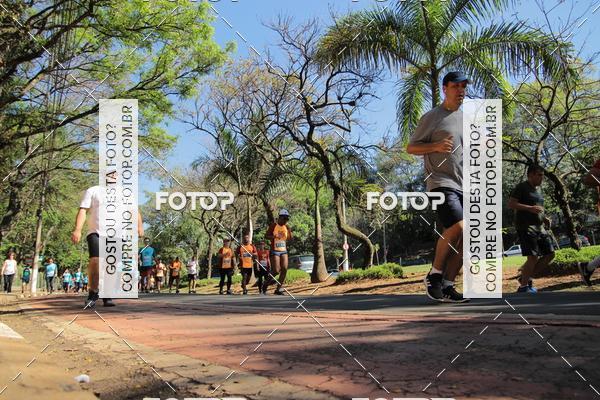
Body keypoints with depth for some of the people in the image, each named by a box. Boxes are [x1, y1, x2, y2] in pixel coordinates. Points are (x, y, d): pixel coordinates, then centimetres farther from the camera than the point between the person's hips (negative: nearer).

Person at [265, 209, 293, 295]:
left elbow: (289, 239, 16)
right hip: (275, 251, -5)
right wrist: (274, 236, -24)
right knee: (276, 271, -10)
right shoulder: (273, 225, -6)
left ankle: (278, 289, 4)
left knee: (284, 269, -6)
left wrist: (290, 232, -4)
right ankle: (267, 282, 18)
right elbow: (266, 236, -6)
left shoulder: (286, 227, 9)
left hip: (284, 251, 5)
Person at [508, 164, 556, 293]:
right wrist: (530, 208, -22)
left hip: (539, 227, 9)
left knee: (550, 254, 5)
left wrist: (544, 218, 13)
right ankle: (523, 287, -4)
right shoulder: (521, 187, -4)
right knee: (533, 257, -16)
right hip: (525, 226, -9)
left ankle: (526, 277, 15)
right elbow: (511, 204, -13)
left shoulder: (538, 189, 22)